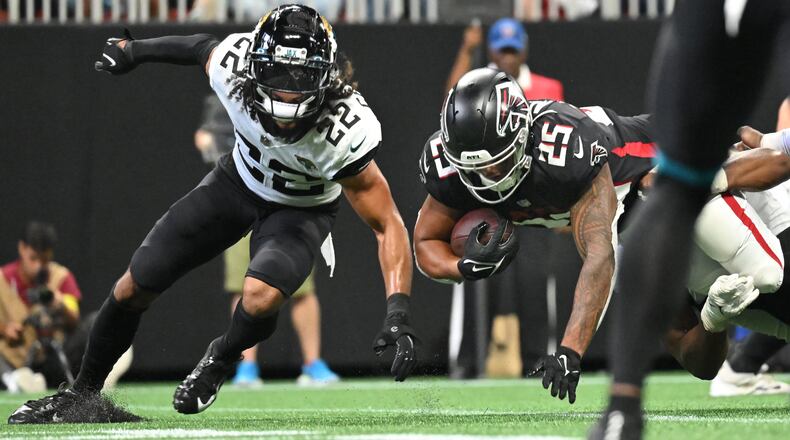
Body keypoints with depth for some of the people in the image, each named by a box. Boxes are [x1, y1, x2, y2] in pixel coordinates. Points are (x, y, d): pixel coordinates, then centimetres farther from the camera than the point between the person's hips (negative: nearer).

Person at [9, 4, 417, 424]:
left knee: (261, 297, -31)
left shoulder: (346, 132, -40)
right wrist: (135, 50, 10)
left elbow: (387, 224, -30)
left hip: (301, 210, -3)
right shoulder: (232, 67, -32)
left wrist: (397, 312, -41)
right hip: (239, 180, 3)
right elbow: (207, 46, -5)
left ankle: (222, 358, 6)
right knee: (133, 288, 2)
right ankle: (83, 391, 28)